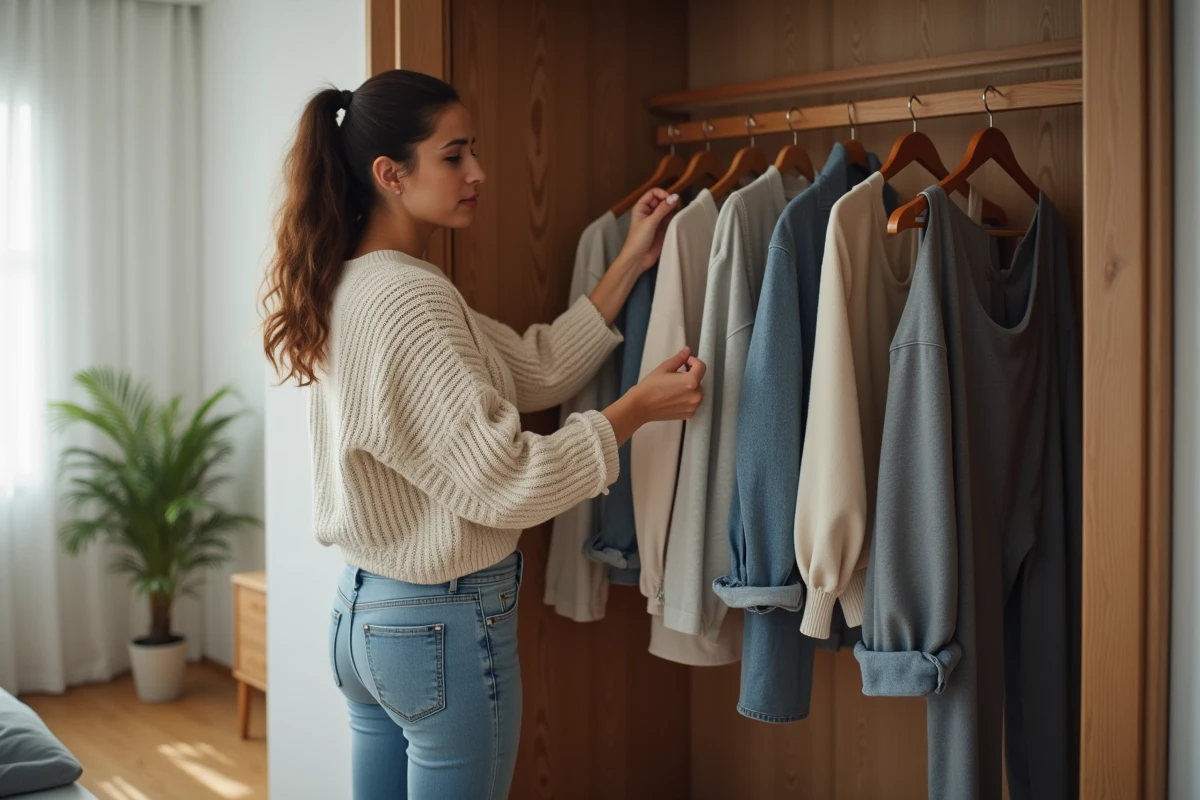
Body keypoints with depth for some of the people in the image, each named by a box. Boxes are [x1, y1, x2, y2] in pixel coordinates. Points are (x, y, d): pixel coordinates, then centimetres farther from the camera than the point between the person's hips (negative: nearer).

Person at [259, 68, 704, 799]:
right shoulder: (411, 299, -21)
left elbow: (539, 370, 6)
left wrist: (632, 264, 5)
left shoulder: (356, 288, 8)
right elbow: (503, 483, -23)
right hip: (445, 627, -9)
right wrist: (637, 409, -15)